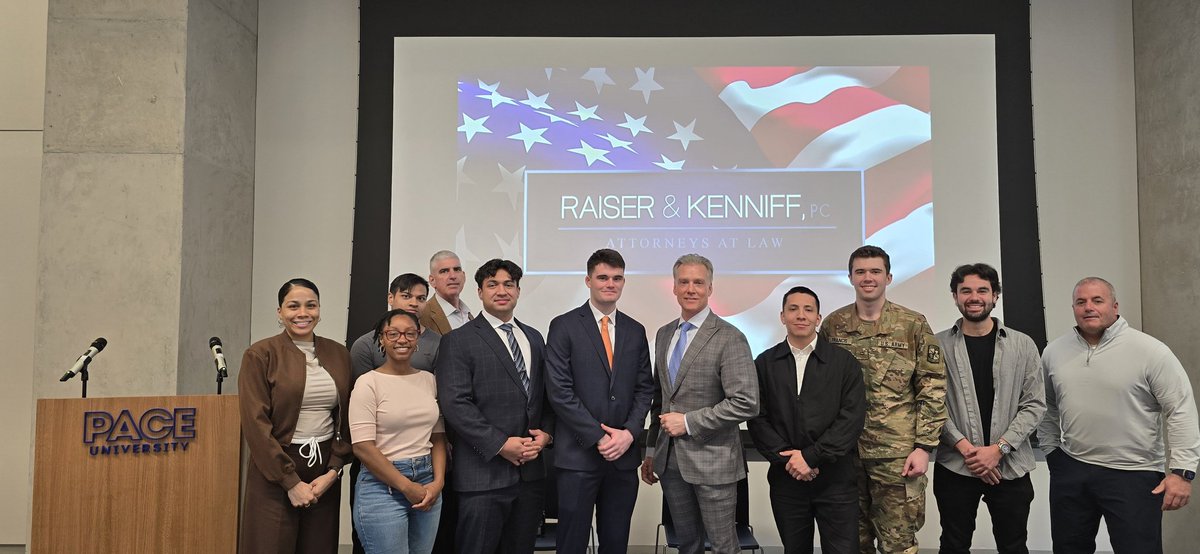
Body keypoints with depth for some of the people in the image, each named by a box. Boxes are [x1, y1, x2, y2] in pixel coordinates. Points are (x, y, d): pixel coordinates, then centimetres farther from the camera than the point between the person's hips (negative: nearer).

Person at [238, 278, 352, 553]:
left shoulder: (338, 354, 7)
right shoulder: (260, 354, -5)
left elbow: (346, 419, 7)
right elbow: (256, 424, -10)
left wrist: (333, 471, -5)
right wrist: (291, 481, -12)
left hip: (325, 471, 4)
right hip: (274, 472, -3)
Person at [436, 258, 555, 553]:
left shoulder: (534, 338, 15)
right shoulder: (458, 341, -4)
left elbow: (546, 394, 17)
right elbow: (455, 403, -13)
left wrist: (546, 433, -2)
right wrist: (501, 444, -16)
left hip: (531, 470, 5)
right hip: (484, 472, -5)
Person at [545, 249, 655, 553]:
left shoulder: (635, 331, 11)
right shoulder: (564, 326, -3)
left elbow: (644, 388, 10)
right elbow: (559, 391, -9)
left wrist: (629, 433, -6)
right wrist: (599, 438, -12)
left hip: (624, 455, 4)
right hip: (578, 455, -4)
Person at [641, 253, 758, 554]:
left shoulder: (729, 338, -11)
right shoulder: (664, 335, 10)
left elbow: (746, 403, -18)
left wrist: (688, 422, -17)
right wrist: (651, 450, 14)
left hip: (711, 461, -6)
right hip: (669, 460, 6)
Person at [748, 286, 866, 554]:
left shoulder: (844, 362, 1)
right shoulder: (765, 363, 6)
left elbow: (852, 418, -7)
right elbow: (757, 419, 2)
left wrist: (810, 455, -13)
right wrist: (787, 459, -10)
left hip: (836, 479, -2)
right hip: (786, 479, 2)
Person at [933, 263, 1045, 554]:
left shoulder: (1022, 345, 4)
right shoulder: (938, 345, 1)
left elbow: (1035, 404, 0)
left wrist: (999, 448, -10)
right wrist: (965, 447, -13)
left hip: (1010, 466, 1)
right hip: (954, 466, -1)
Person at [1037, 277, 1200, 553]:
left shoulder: (1149, 350, -9)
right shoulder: (1054, 352, 5)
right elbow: (1047, 408, 17)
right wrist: (1051, 451, 12)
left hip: (1133, 475, -4)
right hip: (1070, 470, 5)